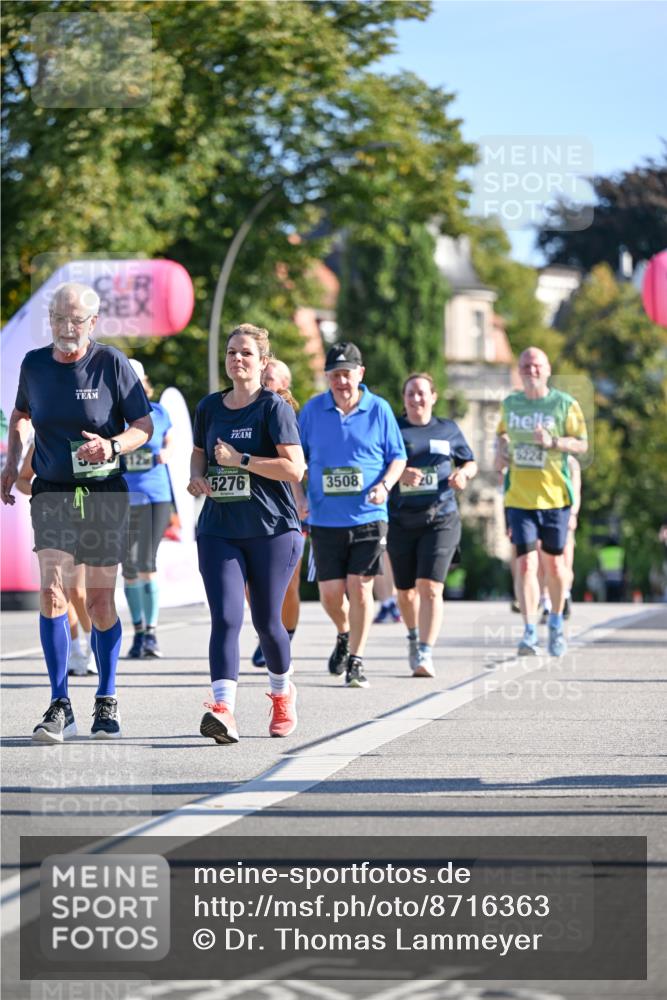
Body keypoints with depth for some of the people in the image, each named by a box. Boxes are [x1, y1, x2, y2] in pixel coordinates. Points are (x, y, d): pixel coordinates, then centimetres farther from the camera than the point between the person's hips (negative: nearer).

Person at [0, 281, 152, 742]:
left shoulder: (112, 363, -6)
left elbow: (144, 426, -4)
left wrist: (113, 446, -23)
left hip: (104, 495, -1)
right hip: (52, 493, 2)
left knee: (100, 601, 4)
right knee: (52, 592, -14)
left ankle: (107, 700, 22)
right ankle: (60, 705, -10)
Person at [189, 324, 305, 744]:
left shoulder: (274, 407, -6)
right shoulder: (209, 407, 11)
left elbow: (295, 468, -14)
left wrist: (240, 460, -15)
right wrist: (198, 476, 3)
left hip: (272, 531, -3)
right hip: (218, 530, 3)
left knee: (266, 621, 6)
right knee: (225, 618, -12)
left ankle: (283, 693, 33)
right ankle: (223, 710, -24)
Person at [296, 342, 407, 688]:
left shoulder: (379, 409, 1)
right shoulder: (312, 410, 4)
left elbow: (398, 456, 7)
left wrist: (384, 485, -11)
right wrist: (300, 495, -1)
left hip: (369, 516, -1)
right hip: (325, 517, 2)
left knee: (360, 587, -7)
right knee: (330, 592, 2)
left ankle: (356, 661, 4)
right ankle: (344, 635, 34)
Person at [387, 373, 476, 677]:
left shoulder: (448, 430, 10)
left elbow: (470, 463, 21)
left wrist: (464, 473, -2)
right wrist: (399, 473, -19)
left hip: (441, 519, -1)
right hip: (401, 522, 1)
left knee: (430, 588, -15)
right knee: (405, 590, 12)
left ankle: (425, 654, -18)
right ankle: (414, 636, 41)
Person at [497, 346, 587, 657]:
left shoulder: (564, 404, -3)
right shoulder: (509, 404, 8)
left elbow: (582, 445, -2)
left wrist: (553, 442, -19)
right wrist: (504, 445, 3)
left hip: (554, 495, -1)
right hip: (519, 497, 1)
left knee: (553, 562, 9)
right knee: (525, 563, -11)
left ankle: (556, 624, 31)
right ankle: (529, 633, -13)